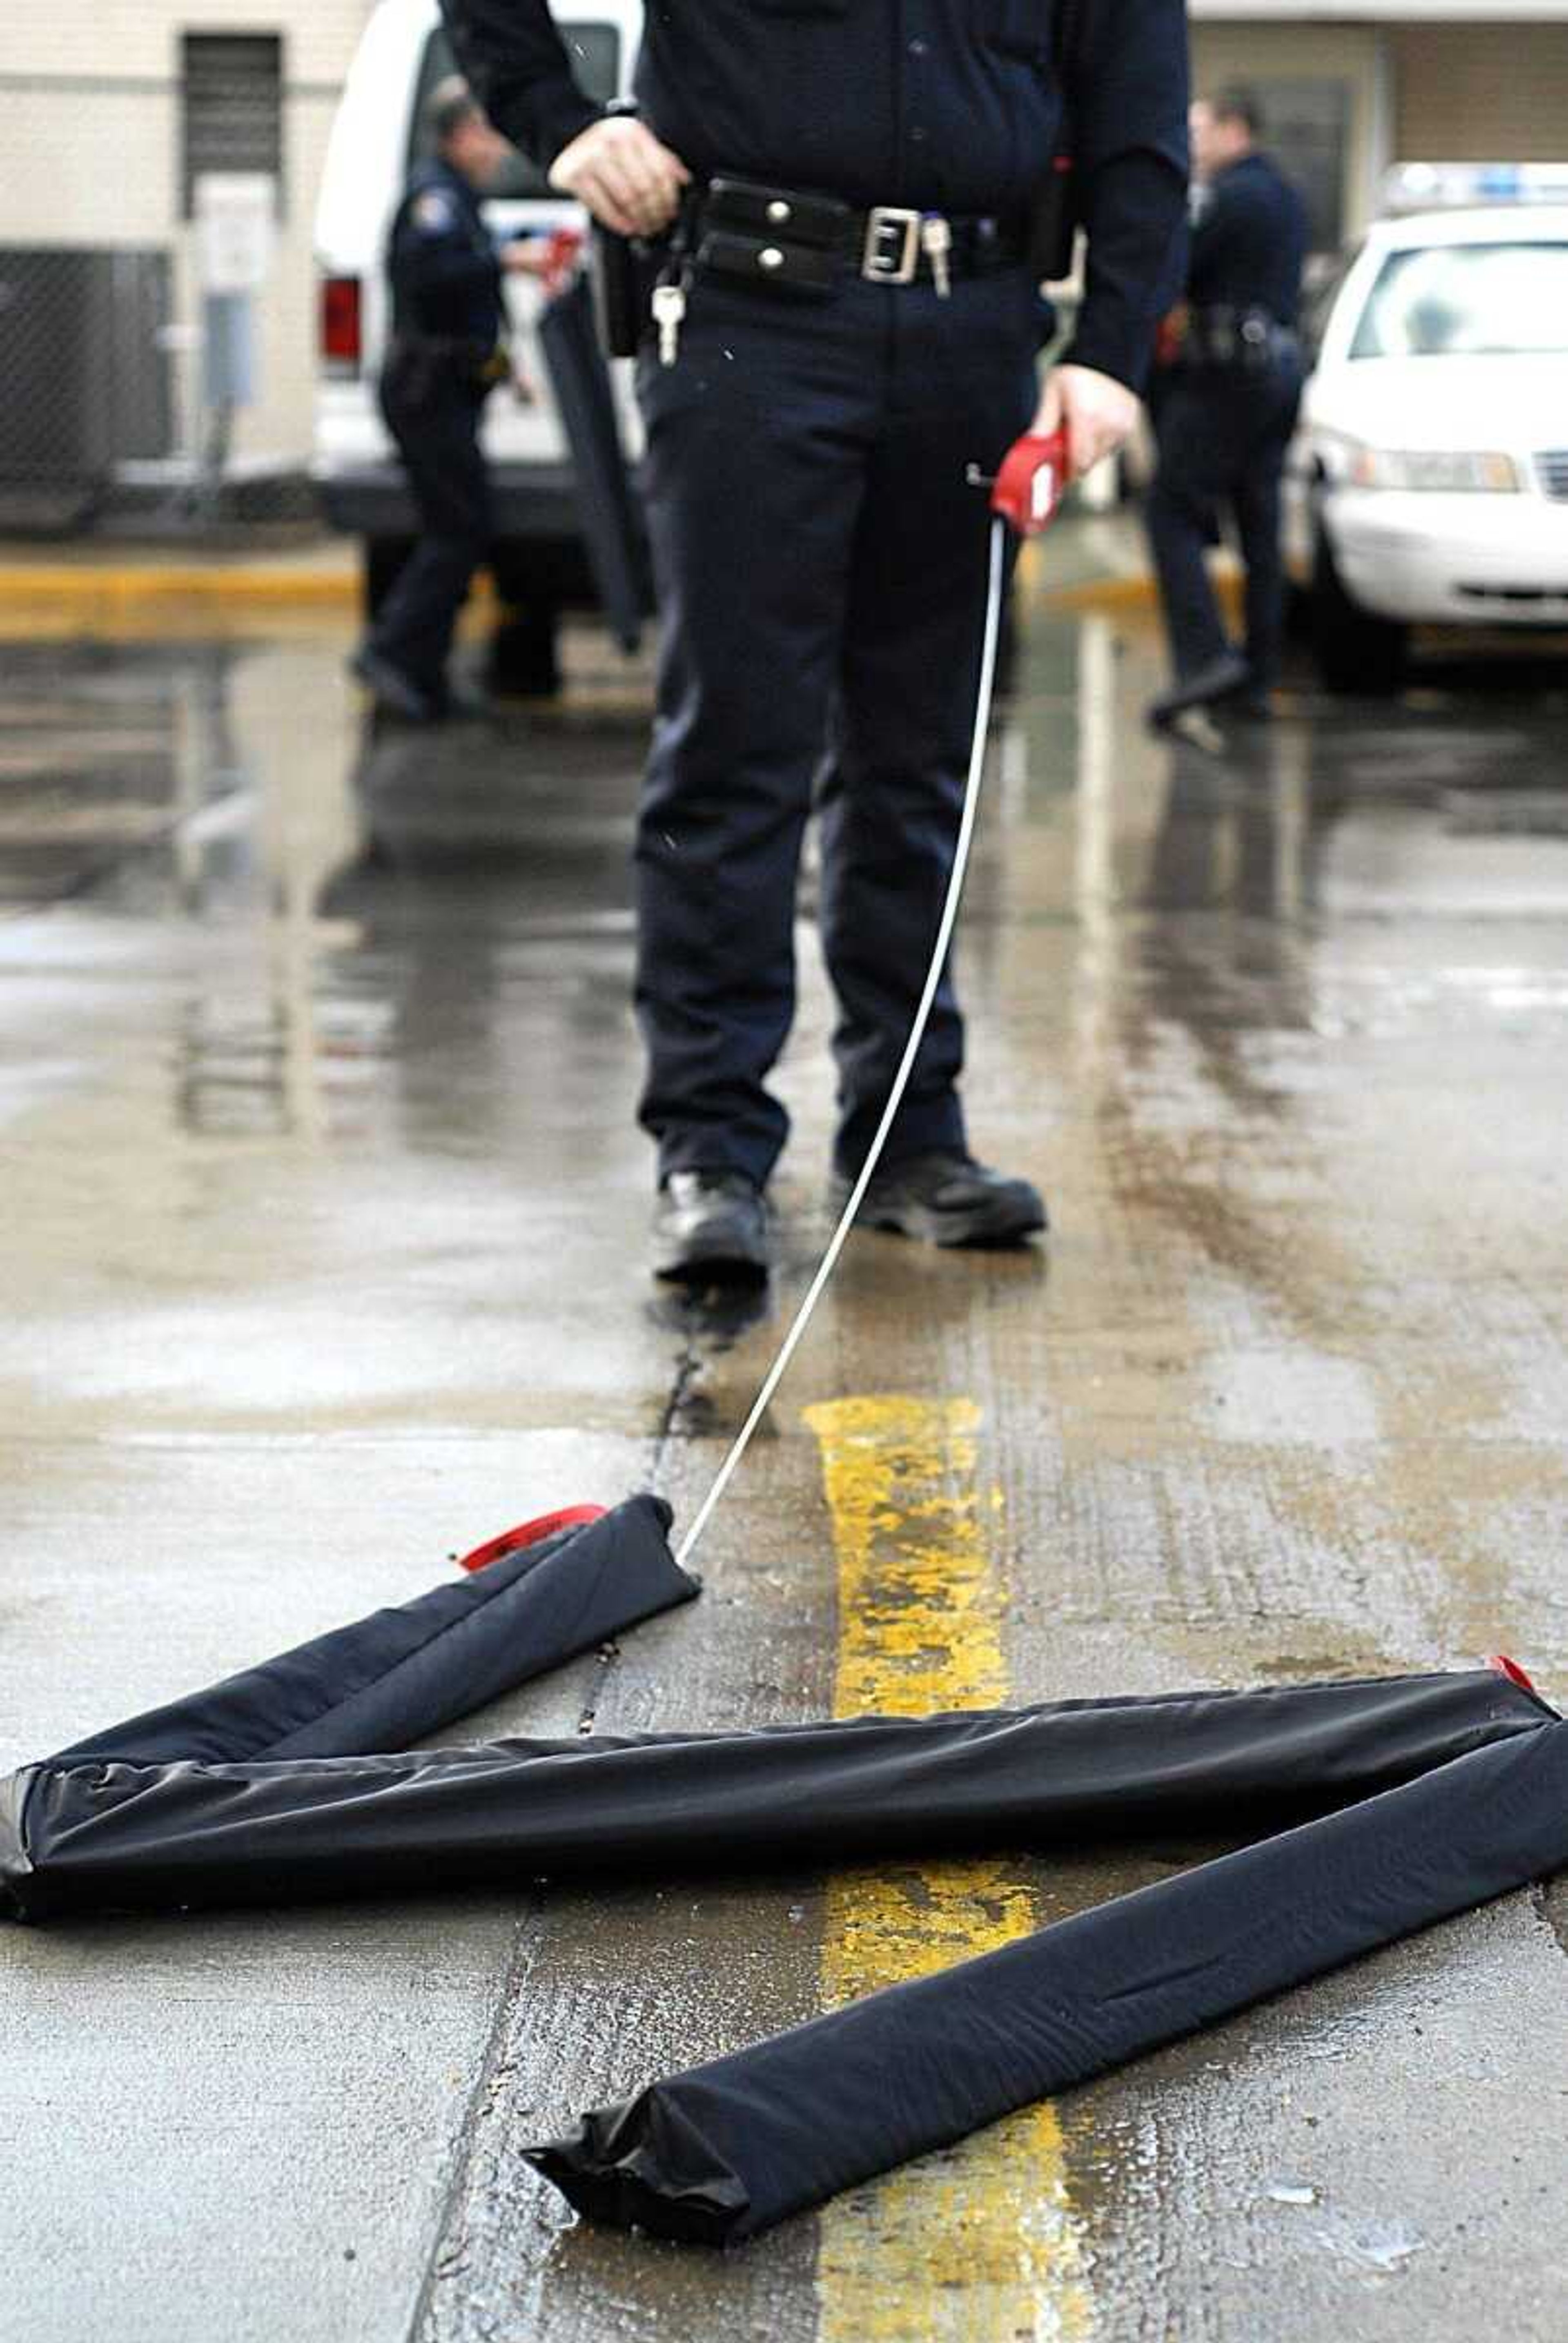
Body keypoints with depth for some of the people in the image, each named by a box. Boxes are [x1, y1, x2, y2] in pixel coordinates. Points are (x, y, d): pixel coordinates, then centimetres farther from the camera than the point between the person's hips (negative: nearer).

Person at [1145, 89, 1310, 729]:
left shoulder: (1230, 196, -11)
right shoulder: (1285, 197, 19)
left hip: (1226, 371, -9)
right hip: (1281, 364, 9)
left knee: (1175, 513, -10)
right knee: (1260, 528, 8)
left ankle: (1205, 654, -22)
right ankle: (1257, 677, 9)